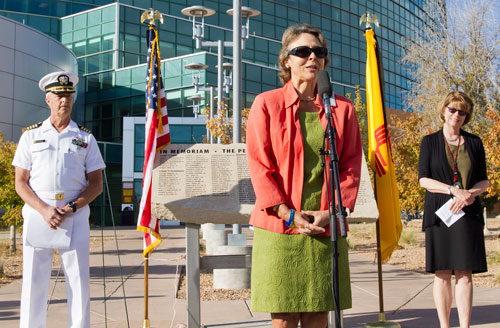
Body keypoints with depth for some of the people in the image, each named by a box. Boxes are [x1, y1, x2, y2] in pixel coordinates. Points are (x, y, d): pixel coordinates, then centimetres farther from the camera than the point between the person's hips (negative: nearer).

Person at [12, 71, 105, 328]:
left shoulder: (86, 138, 11)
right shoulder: (31, 136, 10)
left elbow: (96, 184, 8)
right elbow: (21, 183, 6)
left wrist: (70, 208, -9)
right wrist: (44, 210, -11)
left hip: (75, 219, 0)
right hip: (37, 217, 0)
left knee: (79, 283, 0)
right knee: (33, 283, 0)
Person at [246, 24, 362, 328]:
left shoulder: (342, 109, 10)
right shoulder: (267, 104, 2)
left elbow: (351, 166, 7)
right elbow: (259, 165, -3)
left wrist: (332, 212, -7)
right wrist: (289, 214, -11)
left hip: (326, 230, 2)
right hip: (280, 228, -2)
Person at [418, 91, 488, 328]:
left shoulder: (474, 143, 11)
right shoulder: (430, 142, 6)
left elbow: (484, 181, 11)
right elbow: (423, 179, -2)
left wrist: (470, 194, -11)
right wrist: (454, 190, -14)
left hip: (468, 214, 1)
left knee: (464, 274, -2)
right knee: (442, 274, 0)